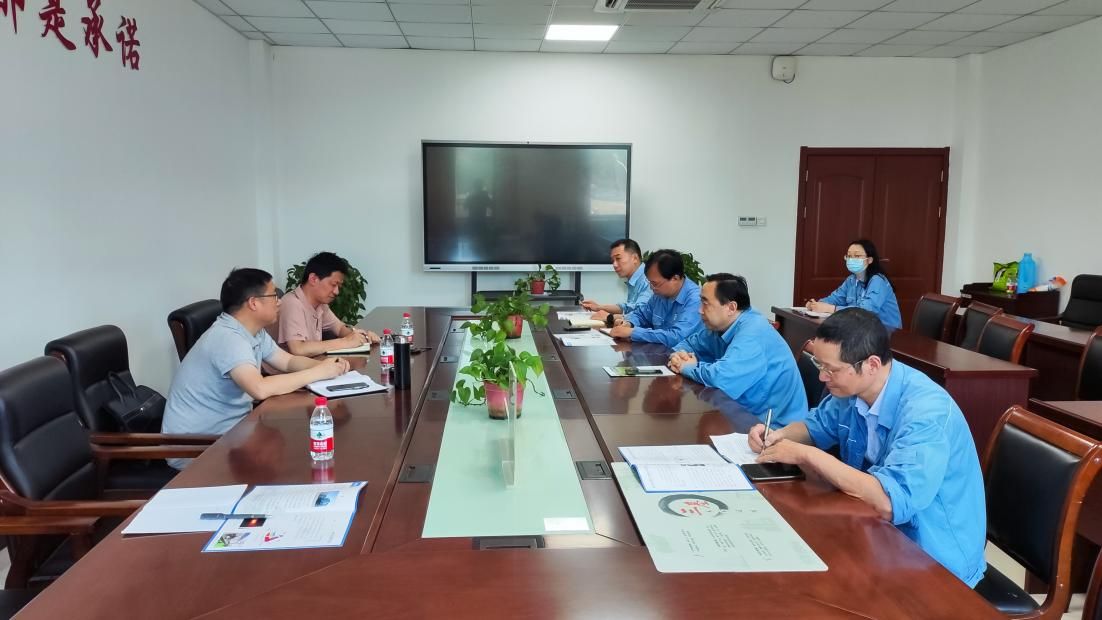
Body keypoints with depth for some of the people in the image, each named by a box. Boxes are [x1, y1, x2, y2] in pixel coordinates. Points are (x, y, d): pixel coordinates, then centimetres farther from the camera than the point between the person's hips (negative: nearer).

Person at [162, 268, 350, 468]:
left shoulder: (254, 331, 3)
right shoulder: (227, 337, -26)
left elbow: (289, 361, 11)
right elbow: (260, 389, -39)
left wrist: (324, 365, -10)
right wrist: (318, 372, -29)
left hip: (227, 430, 9)